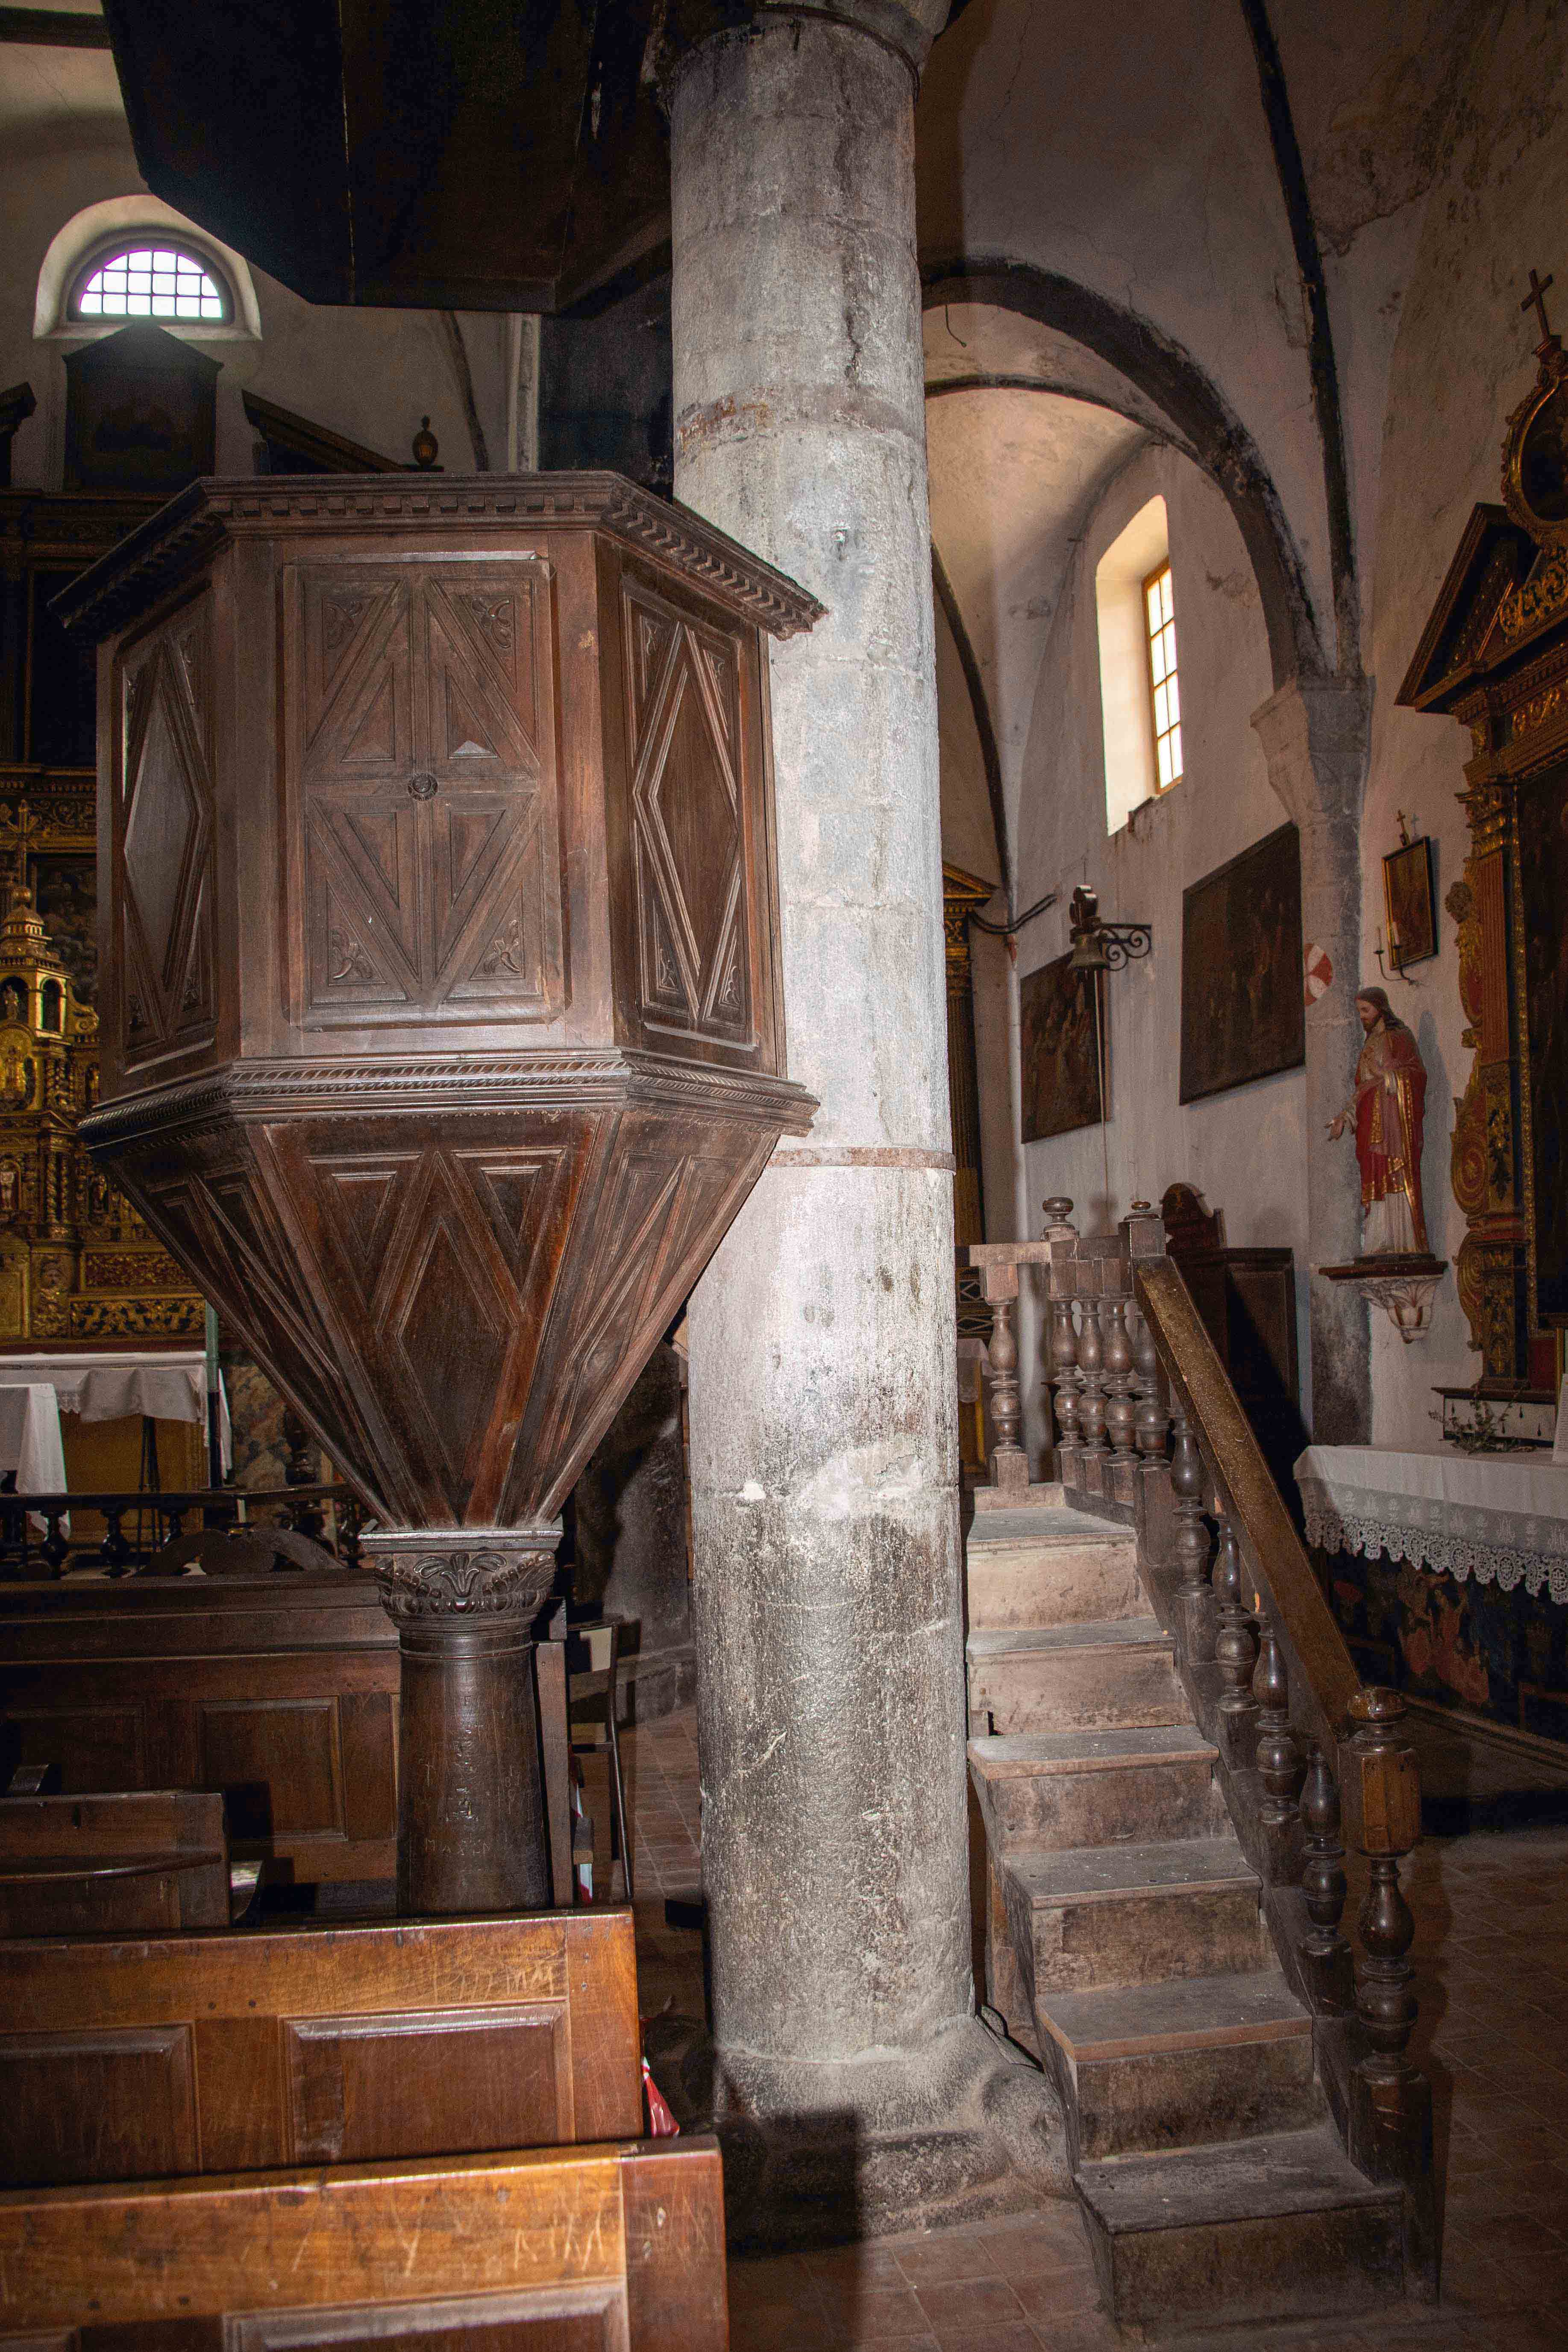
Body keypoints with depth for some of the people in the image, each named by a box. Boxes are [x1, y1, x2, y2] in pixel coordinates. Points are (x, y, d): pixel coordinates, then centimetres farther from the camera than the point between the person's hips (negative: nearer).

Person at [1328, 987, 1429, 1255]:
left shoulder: (1399, 1038, -2)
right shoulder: (1372, 1044, 22)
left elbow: (1416, 1078, -10)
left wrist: (1383, 1073, -15)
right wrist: (1343, 1119, 16)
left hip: (1395, 1122, -8)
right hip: (1373, 1126, 8)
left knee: (1396, 1179, -12)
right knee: (1376, 1180, 1)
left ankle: (1407, 1243, -13)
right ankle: (1382, 1245, -1)